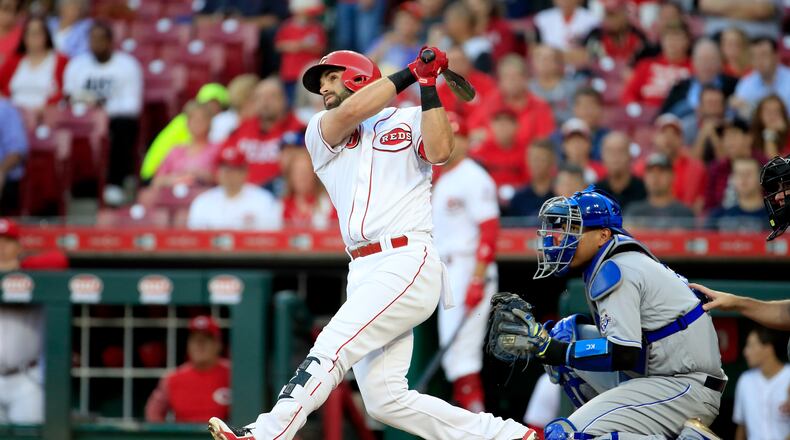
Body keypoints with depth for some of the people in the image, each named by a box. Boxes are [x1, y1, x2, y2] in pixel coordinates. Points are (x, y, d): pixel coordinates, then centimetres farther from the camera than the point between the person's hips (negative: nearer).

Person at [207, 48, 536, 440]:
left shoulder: (409, 121, 10)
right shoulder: (321, 133, 19)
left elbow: (440, 150, -11)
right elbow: (349, 112, -2)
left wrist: (427, 84, -11)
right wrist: (411, 72, 1)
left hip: (407, 264, -6)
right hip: (363, 272, 6)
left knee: (330, 349, -20)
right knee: (385, 400, -2)